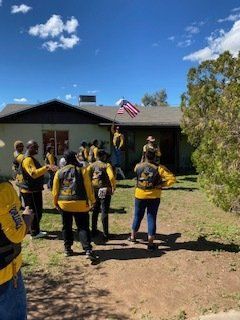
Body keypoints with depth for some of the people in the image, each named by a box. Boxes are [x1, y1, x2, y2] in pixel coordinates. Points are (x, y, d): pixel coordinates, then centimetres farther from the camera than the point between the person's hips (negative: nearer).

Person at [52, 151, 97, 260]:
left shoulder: (59, 172, 1)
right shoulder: (82, 170, -6)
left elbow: (55, 190, 6)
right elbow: (88, 187, -5)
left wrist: (55, 203, 18)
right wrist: (92, 200, 4)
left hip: (64, 204, 3)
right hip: (80, 204, -2)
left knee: (66, 227, 17)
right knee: (83, 227, 3)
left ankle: (67, 248, 26)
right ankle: (88, 250, -3)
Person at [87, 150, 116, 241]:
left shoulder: (91, 165, 2)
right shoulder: (106, 165, -10)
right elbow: (112, 177, -23)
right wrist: (113, 187, -9)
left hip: (94, 191, 4)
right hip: (105, 191, -4)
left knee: (95, 211, 18)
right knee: (104, 212, 3)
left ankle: (94, 231, 28)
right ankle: (105, 234, 7)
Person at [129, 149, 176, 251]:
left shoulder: (138, 166, -7)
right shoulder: (159, 168, -13)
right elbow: (172, 179, -17)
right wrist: (162, 184, -8)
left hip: (140, 196, 2)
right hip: (154, 197, -2)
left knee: (138, 216, 19)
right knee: (152, 218, 7)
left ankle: (133, 236, 36)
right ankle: (150, 243, 13)